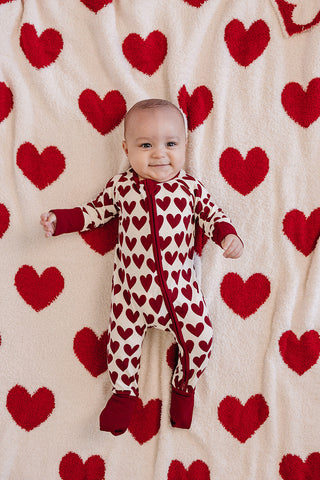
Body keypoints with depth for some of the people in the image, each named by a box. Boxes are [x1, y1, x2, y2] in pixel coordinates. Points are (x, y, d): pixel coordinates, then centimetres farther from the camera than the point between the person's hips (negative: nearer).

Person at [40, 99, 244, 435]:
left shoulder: (191, 188, -1)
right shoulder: (121, 186, -1)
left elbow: (211, 215, 9)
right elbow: (96, 212, 11)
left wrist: (228, 235, -9)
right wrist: (59, 220, 4)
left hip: (180, 286, 0)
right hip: (132, 286, 0)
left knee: (200, 337, -1)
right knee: (122, 339, 8)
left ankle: (184, 389, 30)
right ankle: (124, 394, 38)